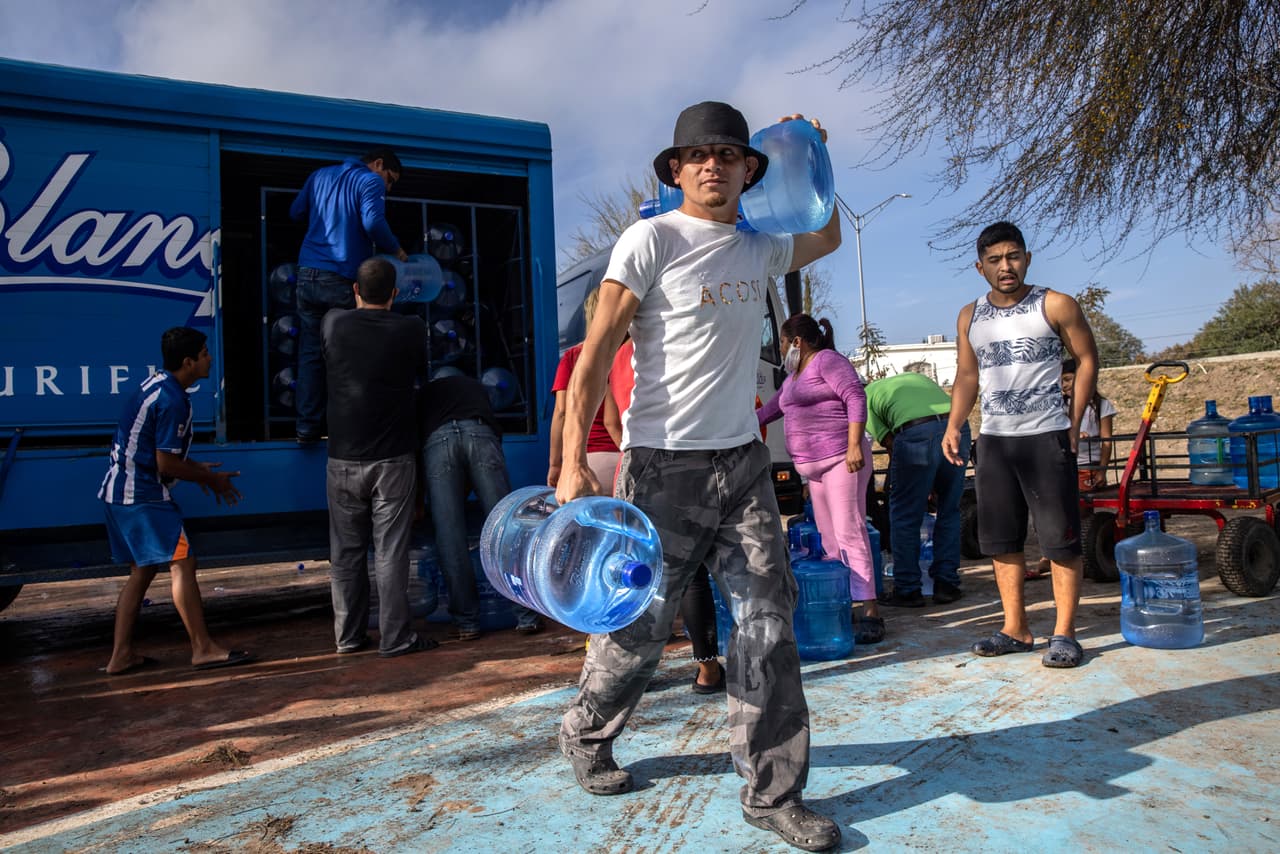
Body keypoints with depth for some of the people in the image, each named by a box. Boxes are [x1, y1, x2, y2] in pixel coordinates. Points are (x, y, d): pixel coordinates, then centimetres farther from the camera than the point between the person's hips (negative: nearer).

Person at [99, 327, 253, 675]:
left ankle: (121, 655, 18)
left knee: (142, 571, 14)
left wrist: (197, 468, 17)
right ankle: (203, 649, -4)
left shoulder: (156, 383, 12)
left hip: (118, 490, 10)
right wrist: (209, 478, -6)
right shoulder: (172, 401, -19)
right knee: (182, 562, -7)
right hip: (142, 495, -10)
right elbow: (166, 464, -19)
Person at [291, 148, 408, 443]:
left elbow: (296, 212, 25)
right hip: (343, 279, -6)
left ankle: (307, 427, 7)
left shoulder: (320, 175, 19)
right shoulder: (370, 181, -2)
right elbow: (372, 223, -17)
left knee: (310, 353, 8)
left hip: (308, 275, 6)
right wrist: (396, 250, -2)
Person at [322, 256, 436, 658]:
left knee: (346, 552, 11)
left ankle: (348, 636, 18)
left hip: (343, 459, 2)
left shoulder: (333, 323, 1)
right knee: (391, 552, 0)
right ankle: (395, 637, 4)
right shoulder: (410, 329, -4)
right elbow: (422, 376, 13)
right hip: (392, 459, -2)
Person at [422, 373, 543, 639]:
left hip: (437, 440, 0)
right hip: (481, 434, 1)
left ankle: (467, 622, 7)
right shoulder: (476, 386, 41)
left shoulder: (424, 394, 38)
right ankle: (526, 617, 5)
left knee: (449, 535, 4)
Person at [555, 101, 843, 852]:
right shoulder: (651, 240, -6)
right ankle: (587, 734, 34)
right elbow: (596, 353, -10)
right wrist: (574, 462, -17)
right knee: (643, 620, 6)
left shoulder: (760, 250, 11)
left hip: (743, 460, 5)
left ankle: (774, 792, 14)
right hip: (665, 463, -5)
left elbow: (828, 238, 35)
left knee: (768, 616, 1)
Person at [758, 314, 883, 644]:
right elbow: (772, 408, 34)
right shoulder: (794, 375, 23)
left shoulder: (827, 360, -5)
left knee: (849, 533, -13)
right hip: (814, 466, 9)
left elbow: (856, 397, -15)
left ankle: (870, 613, -13)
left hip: (841, 459, -9)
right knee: (829, 539, 5)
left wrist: (854, 444, -22)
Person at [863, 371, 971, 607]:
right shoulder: (917, 377, 37)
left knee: (905, 516, 9)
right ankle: (946, 584, 25)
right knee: (949, 511, 19)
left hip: (916, 433, -5)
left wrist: (897, 484, 26)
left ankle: (907, 590, 17)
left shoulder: (866, 396, 23)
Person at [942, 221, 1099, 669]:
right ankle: (1015, 629, 18)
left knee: (1061, 538, -2)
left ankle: (1064, 632, 8)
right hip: (994, 440, 4)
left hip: (1046, 436, -4)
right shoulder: (969, 317, 7)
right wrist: (953, 426, -1)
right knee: (1000, 539, 8)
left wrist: (1073, 424, -3)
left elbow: (1087, 359, 2)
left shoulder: (1055, 306, -3)